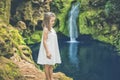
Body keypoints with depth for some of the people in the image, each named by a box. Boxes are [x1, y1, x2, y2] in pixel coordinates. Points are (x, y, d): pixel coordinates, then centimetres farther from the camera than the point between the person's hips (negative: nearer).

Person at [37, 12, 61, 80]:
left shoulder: (52, 29, 10)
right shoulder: (46, 29, -15)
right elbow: (44, 41, -18)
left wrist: (53, 51, 16)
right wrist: (47, 52, -22)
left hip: (52, 50, 8)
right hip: (48, 50, -8)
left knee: (51, 65, 13)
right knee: (47, 65, 1)